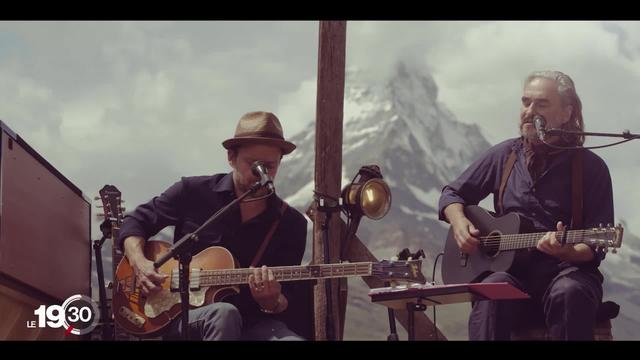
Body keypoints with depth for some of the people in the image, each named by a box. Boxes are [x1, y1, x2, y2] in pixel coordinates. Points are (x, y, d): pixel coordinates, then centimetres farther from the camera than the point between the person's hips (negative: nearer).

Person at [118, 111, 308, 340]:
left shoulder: (291, 224, 6)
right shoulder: (193, 192, 3)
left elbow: (287, 296, 6)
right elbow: (136, 221, 14)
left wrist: (272, 303, -18)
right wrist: (139, 263, -4)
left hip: (252, 324, 1)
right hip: (183, 317, 0)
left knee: (291, 338, -33)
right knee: (224, 313, -38)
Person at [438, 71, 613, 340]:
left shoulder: (590, 167, 1)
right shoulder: (504, 155, 11)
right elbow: (452, 194, 23)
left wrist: (568, 252, -25)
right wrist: (459, 222, 1)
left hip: (566, 270, -2)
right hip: (510, 269, 2)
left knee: (570, 293, -37)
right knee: (491, 289, -34)